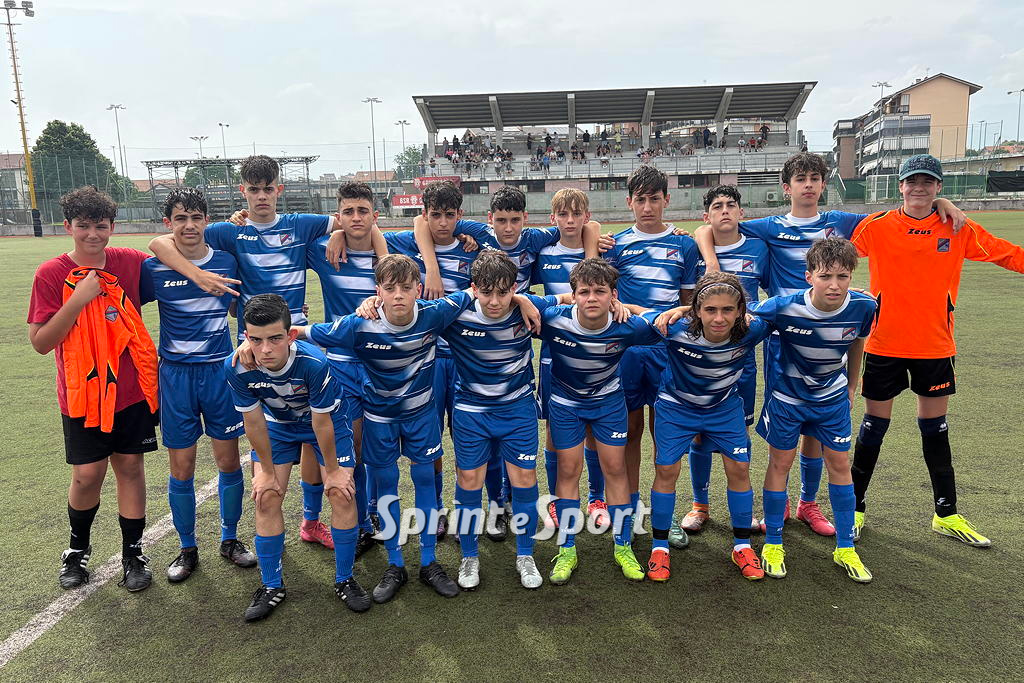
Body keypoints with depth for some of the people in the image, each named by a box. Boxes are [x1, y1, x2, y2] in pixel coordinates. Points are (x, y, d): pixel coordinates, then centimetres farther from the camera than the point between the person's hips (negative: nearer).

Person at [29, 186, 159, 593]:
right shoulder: (51, 274, -8)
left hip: (131, 390, 2)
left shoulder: (131, 263, -3)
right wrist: (79, 298, -21)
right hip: (82, 394, -1)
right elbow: (40, 342, -11)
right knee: (87, 475, 3)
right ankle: (78, 548, 32)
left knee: (130, 467, 8)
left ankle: (133, 554, 24)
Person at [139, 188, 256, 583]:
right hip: (176, 375, -1)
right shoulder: (153, 268, -4)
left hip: (221, 371, 1)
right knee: (181, 469, 5)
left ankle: (230, 539, 27)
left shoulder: (227, 262, 2)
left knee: (229, 462, 7)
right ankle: (187, 550, 25)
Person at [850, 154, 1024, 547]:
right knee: (874, 426, 6)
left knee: (935, 427, 14)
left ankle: (947, 514, 29)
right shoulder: (876, 227, -5)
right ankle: (855, 508, 22)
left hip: (935, 347, 2)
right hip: (884, 345, -2)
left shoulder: (959, 230, 1)